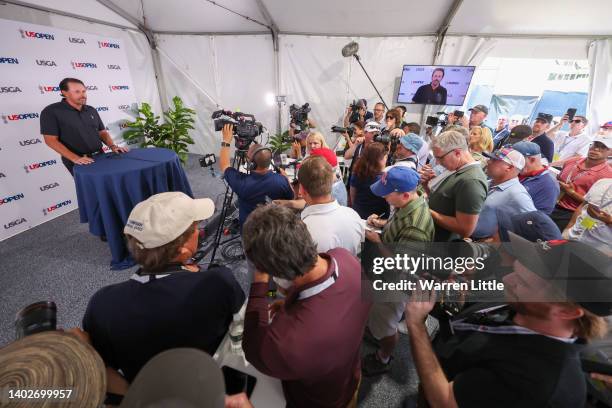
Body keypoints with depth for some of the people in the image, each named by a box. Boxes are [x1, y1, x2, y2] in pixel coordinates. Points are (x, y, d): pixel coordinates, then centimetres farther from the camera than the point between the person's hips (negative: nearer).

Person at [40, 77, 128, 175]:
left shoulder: (91, 110, 8)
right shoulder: (51, 111, -6)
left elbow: (102, 132, 12)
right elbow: (51, 140, -11)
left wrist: (112, 146, -8)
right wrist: (75, 158, -21)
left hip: (99, 156, 4)